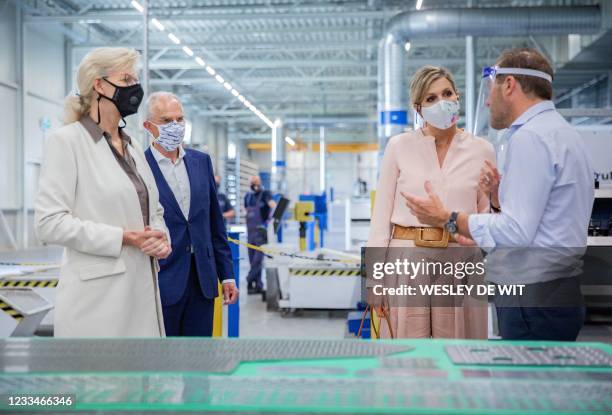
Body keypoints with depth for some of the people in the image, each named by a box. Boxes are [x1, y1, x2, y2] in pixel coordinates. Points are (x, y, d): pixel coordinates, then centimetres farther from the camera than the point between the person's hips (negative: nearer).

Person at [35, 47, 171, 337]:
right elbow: (49, 222, -13)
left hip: (142, 290, 7)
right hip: (97, 297, -7)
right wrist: (122, 237, -17)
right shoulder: (67, 141, -6)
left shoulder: (132, 147, 16)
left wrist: (161, 238, -1)